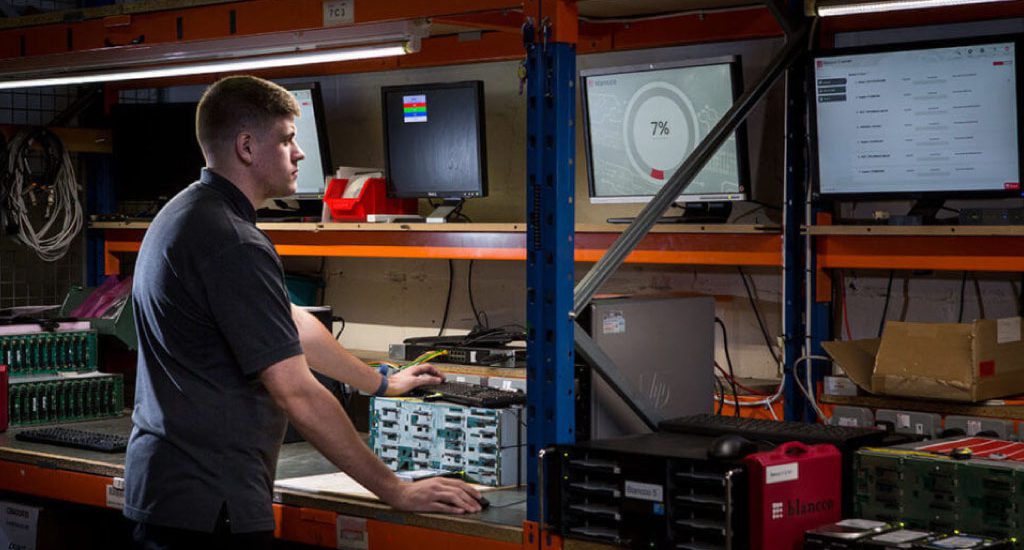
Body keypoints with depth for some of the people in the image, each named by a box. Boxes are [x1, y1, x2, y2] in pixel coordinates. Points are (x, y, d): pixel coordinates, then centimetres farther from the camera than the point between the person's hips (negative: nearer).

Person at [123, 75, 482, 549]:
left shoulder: (186, 214, 12)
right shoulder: (233, 246, -21)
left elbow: (290, 325, 22)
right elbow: (298, 396, -22)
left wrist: (381, 383, 30)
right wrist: (396, 491, -16)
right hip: (208, 509, -10)